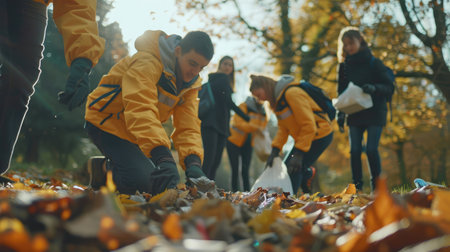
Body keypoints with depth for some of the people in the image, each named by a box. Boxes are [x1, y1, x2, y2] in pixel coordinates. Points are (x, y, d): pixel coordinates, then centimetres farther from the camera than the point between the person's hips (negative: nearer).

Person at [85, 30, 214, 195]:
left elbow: (188, 126, -10)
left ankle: (107, 165, 17)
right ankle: (103, 168, 2)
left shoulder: (191, 84, -2)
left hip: (135, 134, 8)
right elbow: (140, 111, -41)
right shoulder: (147, 62, -27)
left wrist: (193, 163, -30)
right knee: (142, 180, -27)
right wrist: (164, 158, -52)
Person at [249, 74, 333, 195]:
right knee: (287, 167, 10)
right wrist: (275, 150, -9)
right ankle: (308, 173, 36)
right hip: (303, 136, 9)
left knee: (293, 170, -13)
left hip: (319, 135, -9)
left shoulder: (292, 93, -24)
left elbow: (308, 125, -26)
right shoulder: (277, 99, 6)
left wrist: (298, 154, -28)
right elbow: (283, 128, 4)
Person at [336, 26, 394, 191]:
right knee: (354, 150, -3)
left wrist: (374, 88, -25)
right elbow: (341, 92, 13)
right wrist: (340, 114, 1)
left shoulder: (374, 63, -2)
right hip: (354, 115, 3)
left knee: (371, 149, -12)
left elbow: (390, 88, -4)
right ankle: (357, 188, 6)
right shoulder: (344, 66, 9)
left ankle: (377, 187, 2)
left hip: (375, 114, -3)